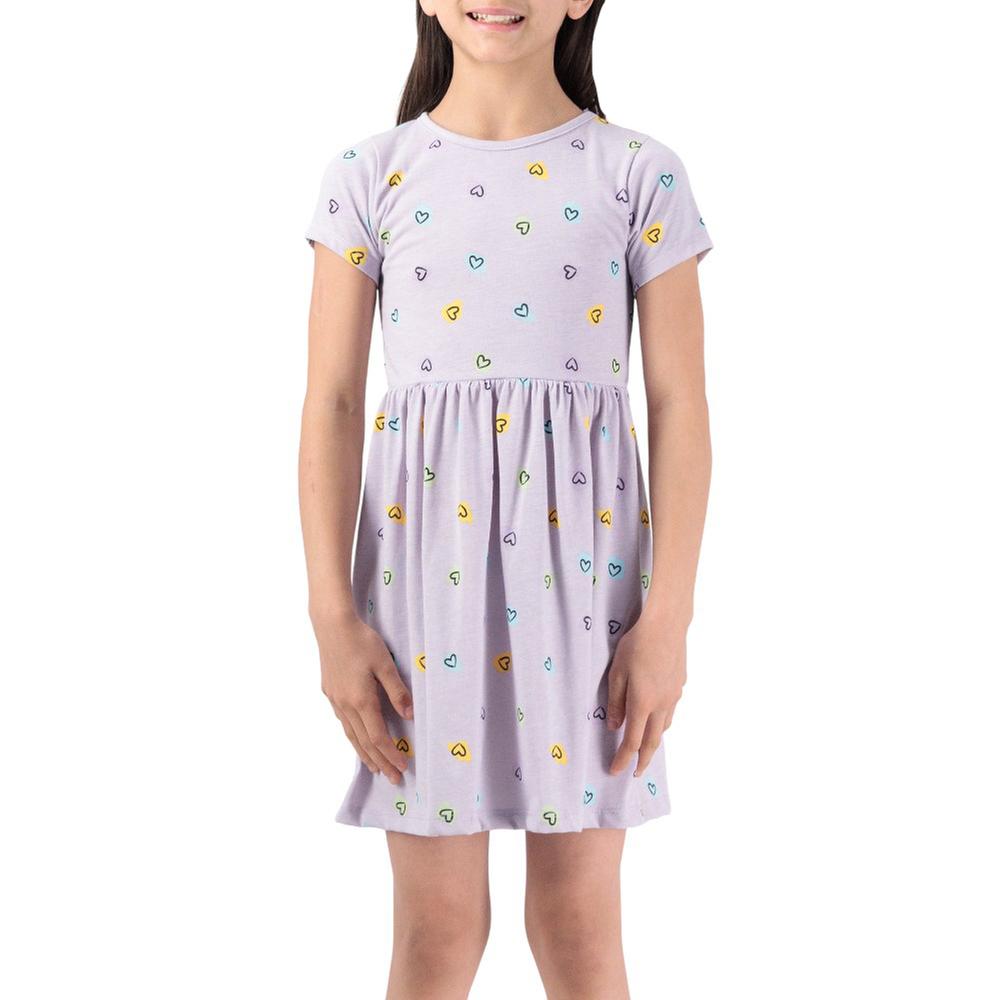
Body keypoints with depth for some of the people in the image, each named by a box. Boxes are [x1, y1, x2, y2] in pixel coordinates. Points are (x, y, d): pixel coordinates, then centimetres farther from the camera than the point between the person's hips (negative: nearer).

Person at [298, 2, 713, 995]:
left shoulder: (640, 173, 1)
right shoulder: (370, 174, 3)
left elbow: (679, 404, -1)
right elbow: (333, 403, 1)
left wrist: (667, 618, -6)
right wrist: (333, 615, -5)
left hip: (584, 553, 0)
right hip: (425, 553, 1)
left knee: (578, 914, 9)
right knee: (436, 919, 9)